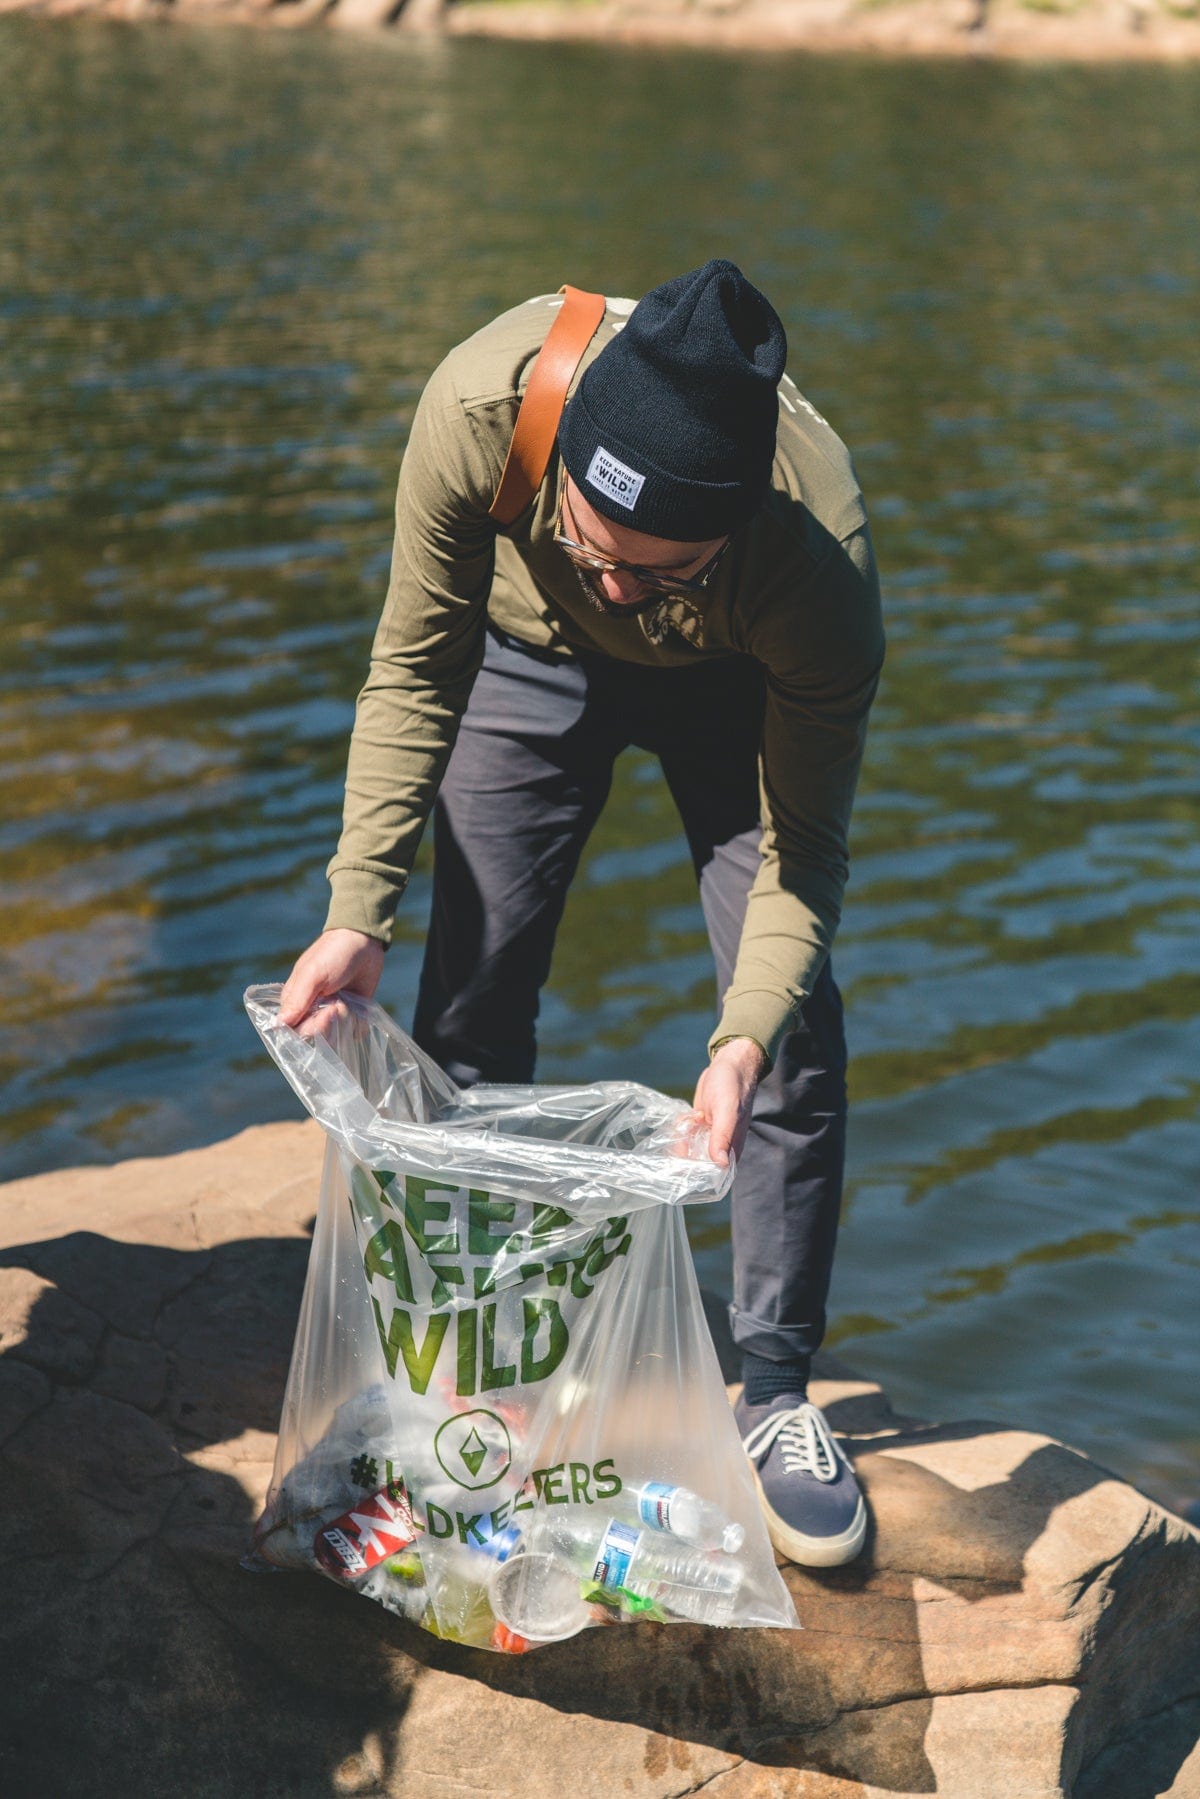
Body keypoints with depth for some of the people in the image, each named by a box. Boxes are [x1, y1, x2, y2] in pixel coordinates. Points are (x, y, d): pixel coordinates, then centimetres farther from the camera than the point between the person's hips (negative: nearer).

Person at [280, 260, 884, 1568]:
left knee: (794, 1024, -11)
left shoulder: (820, 555, -41)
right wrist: (359, 908, -29)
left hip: (735, 684, -1)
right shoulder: (478, 405, -39)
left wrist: (744, 1039, -45)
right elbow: (415, 666, -23)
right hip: (531, 657, 2)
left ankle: (775, 1392, 4)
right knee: (470, 995, -1)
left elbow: (805, 843, -29)